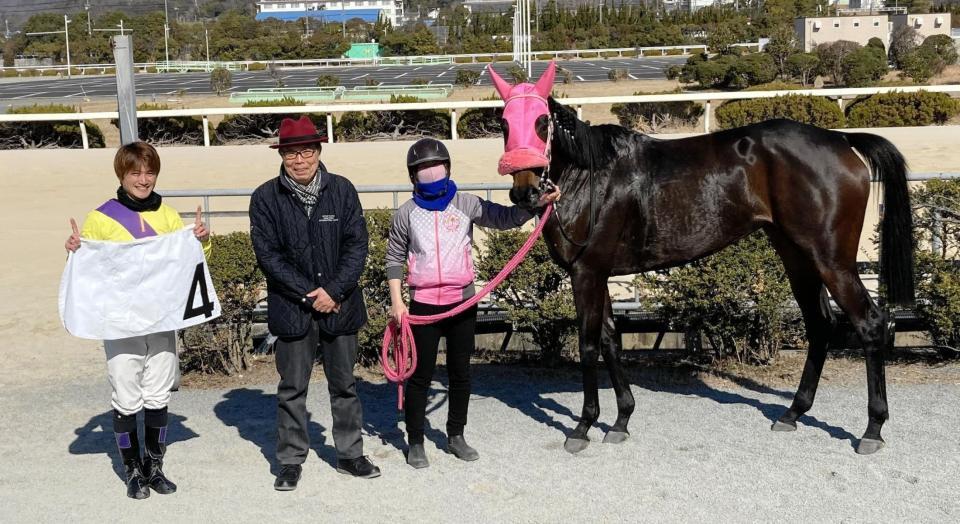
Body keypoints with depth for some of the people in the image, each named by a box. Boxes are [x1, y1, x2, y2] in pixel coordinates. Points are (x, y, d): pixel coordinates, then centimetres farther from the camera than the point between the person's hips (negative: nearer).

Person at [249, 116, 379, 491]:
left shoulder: (342, 190, -1)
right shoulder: (266, 198, -5)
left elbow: (357, 245, -2)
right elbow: (268, 254, -8)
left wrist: (334, 291, -13)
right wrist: (309, 294, -13)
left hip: (340, 304, 2)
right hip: (292, 308, -1)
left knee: (344, 384, 13)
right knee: (292, 388, 8)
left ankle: (350, 454, 27)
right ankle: (291, 460, 21)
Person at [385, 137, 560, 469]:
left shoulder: (466, 204, 0)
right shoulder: (407, 213, -1)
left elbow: (505, 218, -5)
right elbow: (394, 258, 4)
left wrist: (537, 202, -20)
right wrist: (396, 302, -2)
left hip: (462, 301, 2)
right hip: (424, 304, -2)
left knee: (461, 372, 12)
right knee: (421, 374, 4)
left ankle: (455, 435, 27)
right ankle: (415, 441, 17)